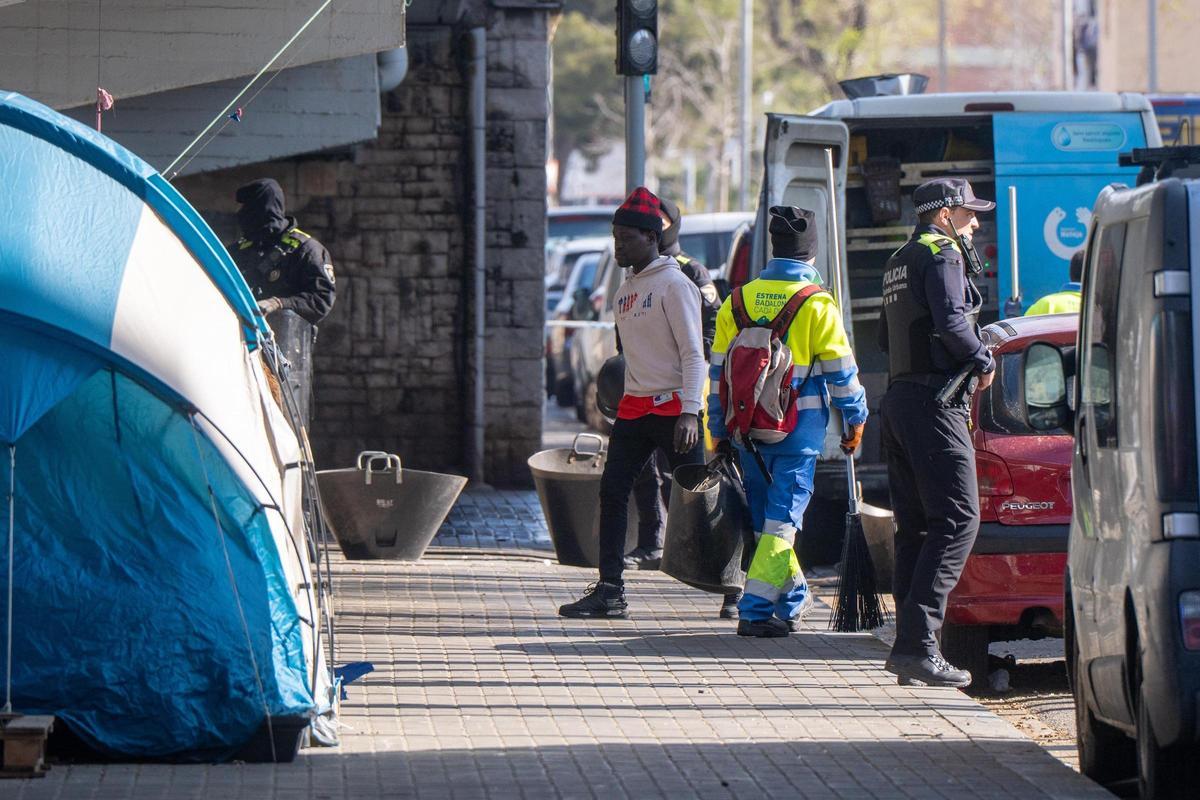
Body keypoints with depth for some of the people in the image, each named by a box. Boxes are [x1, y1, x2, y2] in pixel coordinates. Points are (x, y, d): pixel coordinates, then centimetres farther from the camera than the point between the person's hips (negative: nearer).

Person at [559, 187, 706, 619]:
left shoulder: (674, 284, -8)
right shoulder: (624, 292, 16)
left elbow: (693, 353, -13)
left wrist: (689, 412, -21)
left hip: (672, 406, -8)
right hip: (634, 406, 8)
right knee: (612, 491, -2)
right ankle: (609, 589, -1)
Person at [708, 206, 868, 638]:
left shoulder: (738, 301, 5)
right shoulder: (817, 305, -8)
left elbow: (718, 371, 8)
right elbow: (841, 371, -5)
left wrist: (719, 430, 16)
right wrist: (855, 420, 8)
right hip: (799, 428, -4)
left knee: (765, 516, 16)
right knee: (782, 519, -3)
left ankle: (794, 598, 29)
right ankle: (757, 609, -11)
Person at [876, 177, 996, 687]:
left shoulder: (900, 262, 22)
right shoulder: (940, 254, -7)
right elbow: (951, 321, -21)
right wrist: (983, 362, -5)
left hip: (899, 397, 10)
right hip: (935, 401, -10)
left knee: (915, 526, 10)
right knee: (957, 518, -12)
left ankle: (909, 647, 7)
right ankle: (918, 642, -21)